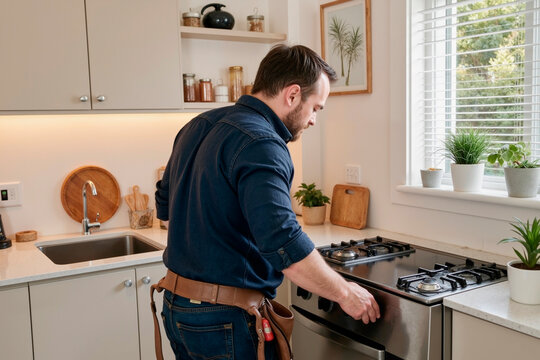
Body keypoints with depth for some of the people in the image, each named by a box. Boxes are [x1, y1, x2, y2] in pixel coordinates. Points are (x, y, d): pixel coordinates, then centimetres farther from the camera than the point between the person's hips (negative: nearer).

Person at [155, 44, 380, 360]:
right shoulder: (260, 144, -22)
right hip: (226, 321, -9)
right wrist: (344, 292, -18)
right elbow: (284, 242, -30)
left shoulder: (198, 127, 7)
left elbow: (165, 204, 18)